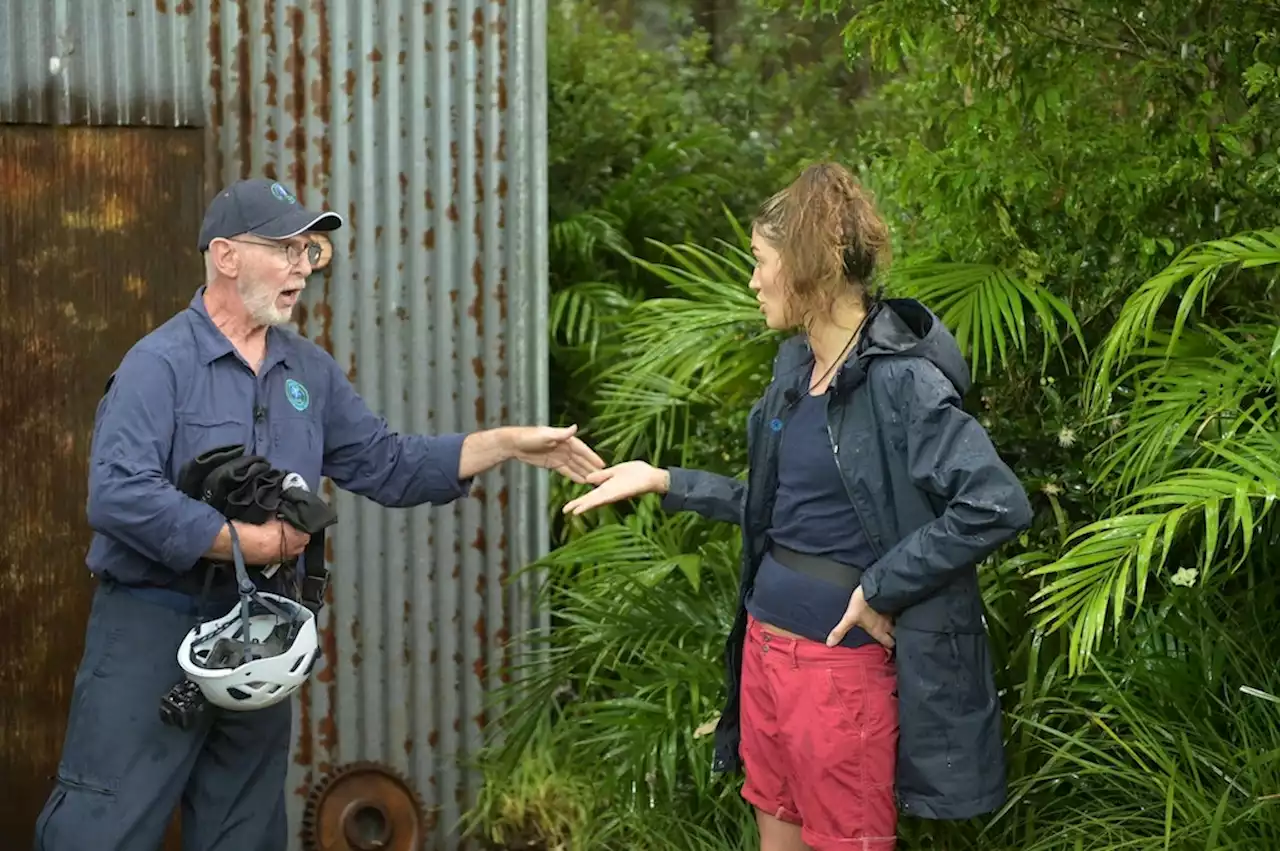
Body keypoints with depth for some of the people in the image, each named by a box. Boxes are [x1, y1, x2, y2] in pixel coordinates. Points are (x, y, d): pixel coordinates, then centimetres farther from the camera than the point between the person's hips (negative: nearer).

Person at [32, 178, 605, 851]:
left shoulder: (310, 370, 11)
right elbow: (119, 495, -24)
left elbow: (385, 465, 15)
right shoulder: (161, 363, -12)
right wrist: (254, 543, -19)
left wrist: (507, 444, 7)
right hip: (153, 628, -7)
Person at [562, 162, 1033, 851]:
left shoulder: (899, 379, -19)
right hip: (765, 642, 8)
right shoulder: (795, 364, 8)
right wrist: (663, 482, 14)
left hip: (841, 660, -8)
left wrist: (880, 590, -21)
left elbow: (998, 505, -26)